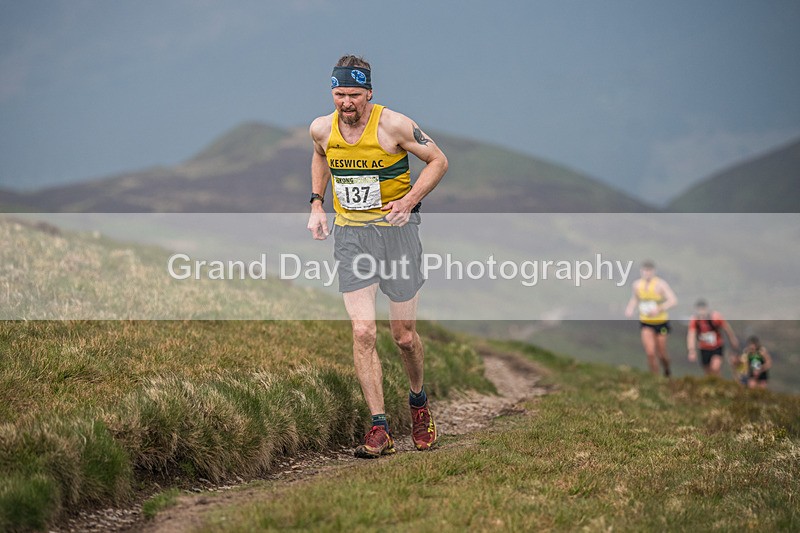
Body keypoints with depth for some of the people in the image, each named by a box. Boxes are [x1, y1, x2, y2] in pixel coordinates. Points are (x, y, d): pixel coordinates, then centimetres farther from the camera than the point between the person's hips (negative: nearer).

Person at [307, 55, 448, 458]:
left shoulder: (393, 125, -14)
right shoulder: (322, 129, -2)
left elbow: (438, 160, -4)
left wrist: (409, 200, -16)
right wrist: (317, 204, 10)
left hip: (395, 229, -2)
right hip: (349, 235, 2)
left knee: (404, 335, 6)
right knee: (362, 333, -11)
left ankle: (418, 401, 36)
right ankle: (379, 429, -8)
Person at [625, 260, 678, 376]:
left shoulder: (660, 284, -17)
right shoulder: (637, 284, -2)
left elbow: (673, 300, -25)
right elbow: (635, 298, 18)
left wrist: (659, 309, -38)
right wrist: (630, 309, -1)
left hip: (661, 322, -2)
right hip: (645, 323, 2)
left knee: (661, 353, 8)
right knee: (650, 353, -12)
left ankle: (666, 370, 40)